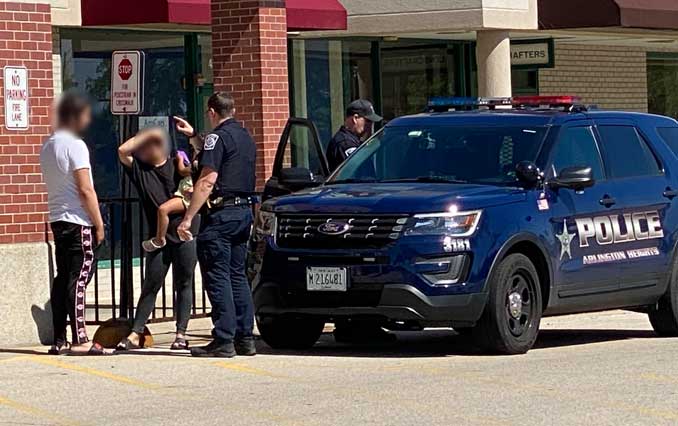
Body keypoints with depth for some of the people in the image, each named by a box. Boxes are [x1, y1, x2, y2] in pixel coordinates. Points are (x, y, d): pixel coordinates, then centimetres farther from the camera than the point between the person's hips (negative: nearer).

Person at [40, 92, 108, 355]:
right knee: (78, 280, -7)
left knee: (62, 279, 10)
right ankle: (79, 341, -8)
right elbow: (85, 189, -17)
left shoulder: (48, 146, 14)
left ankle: (59, 340, 10)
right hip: (78, 222, -8)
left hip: (57, 220, 8)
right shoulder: (75, 145, -13)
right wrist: (99, 224, -11)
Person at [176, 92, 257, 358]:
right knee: (237, 275, 13)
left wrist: (188, 218, -18)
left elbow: (208, 180, -18)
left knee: (217, 277, -6)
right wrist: (194, 136, 49)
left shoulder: (218, 137, -10)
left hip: (221, 213, -9)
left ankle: (224, 341, -10)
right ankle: (245, 338, 11)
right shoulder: (246, 138, 17)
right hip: (244, 211, 9)